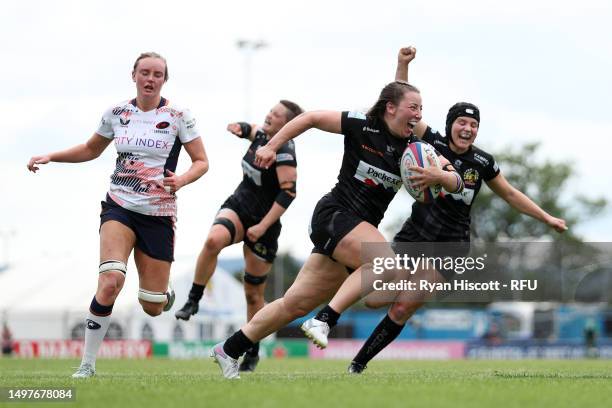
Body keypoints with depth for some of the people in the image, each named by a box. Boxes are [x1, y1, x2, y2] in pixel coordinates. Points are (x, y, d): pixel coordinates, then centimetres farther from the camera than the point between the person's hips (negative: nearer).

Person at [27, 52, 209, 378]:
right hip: (119, 207, 0)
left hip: (159, 214, 0)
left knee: (152, 308, 2)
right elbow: (91, 150, 22)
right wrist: (51, 157, 9)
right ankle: (87, 363, -17)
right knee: (111, 280, -27)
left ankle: (165, 296, 43)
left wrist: (181, 180, -21)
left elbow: (201, 162, 0)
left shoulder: (177, 116, -3)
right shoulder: (116, 114, 4)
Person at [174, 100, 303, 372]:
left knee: (253, 293, 3)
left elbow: (288, 192, -24)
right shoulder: (262, 136, 5)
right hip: (238, 206, 5)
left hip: (264, 222, -5)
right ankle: (193, 301, -23)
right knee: (214, 240, -32)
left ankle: (253, 353, 20)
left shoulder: (284, 150, -17)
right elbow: (253, 129, 32)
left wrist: (263, 226, -27)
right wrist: (240, 128, 8)